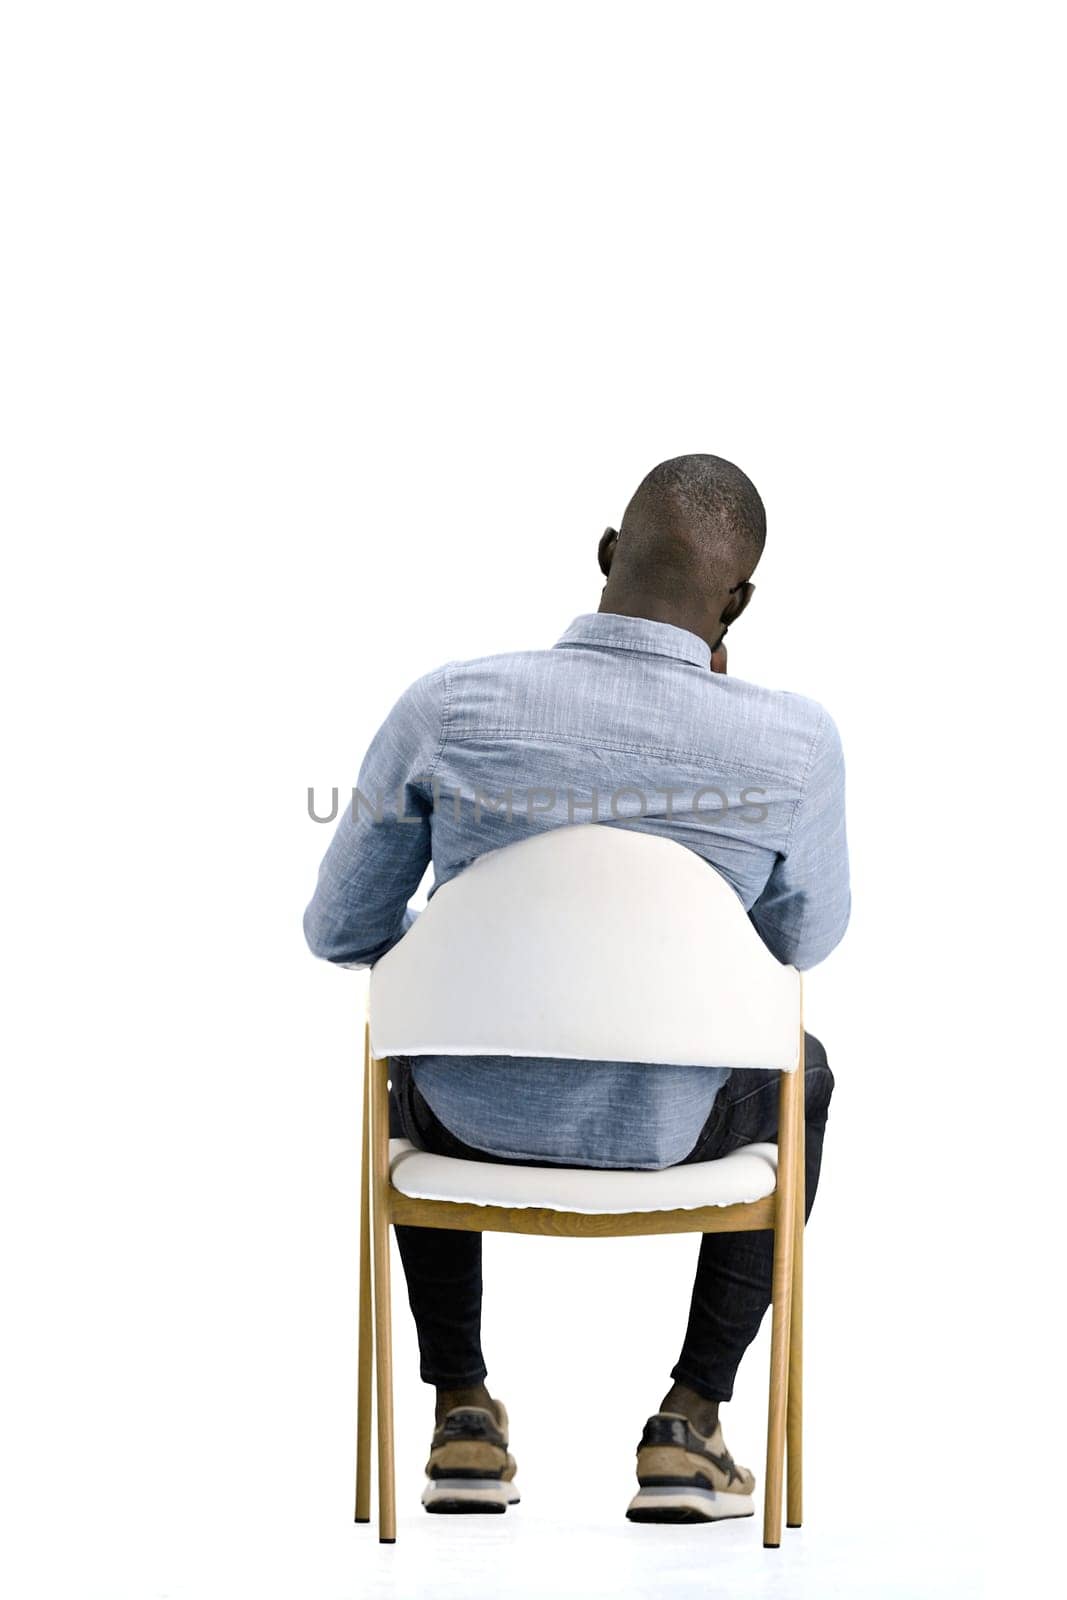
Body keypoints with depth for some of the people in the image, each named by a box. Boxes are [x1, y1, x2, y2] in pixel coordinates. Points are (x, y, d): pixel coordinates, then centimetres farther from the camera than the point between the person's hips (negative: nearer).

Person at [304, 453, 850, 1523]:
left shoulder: (445, 709, -17)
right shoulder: (792, 744, -19)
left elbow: (339, 929, -4)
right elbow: (804, 942, 1)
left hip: (475, 1122, 1)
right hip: (668, 1133, -1)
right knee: (795, 1075, 34)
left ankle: (461, 1413, 29)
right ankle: (691, 1423, 23)